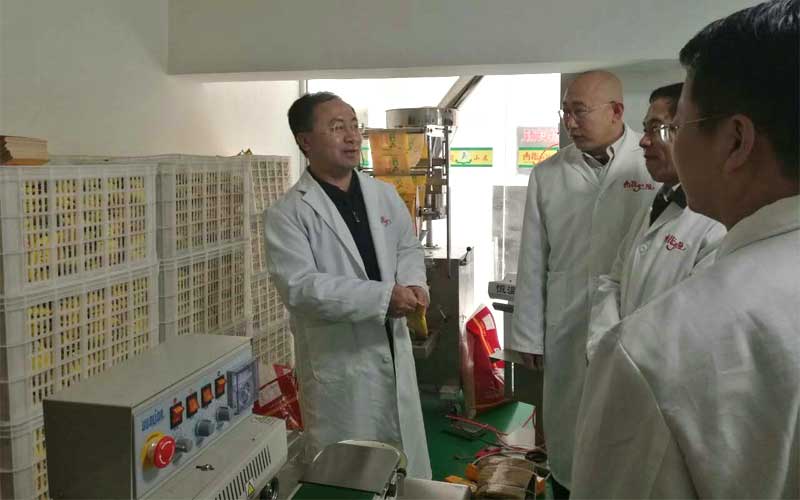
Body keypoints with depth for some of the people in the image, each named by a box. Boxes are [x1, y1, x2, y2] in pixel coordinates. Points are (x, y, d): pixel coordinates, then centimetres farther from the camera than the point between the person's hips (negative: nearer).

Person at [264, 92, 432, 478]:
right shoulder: (288, 213, -13)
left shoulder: (385, 195, 6)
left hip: (393, 350, 5)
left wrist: (412, 282, -7)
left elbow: (408, 248, 17)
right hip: (338, 361, -5)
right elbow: (299, 287, -22)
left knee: (406, 458, 20)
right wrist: (383, 297, -26)